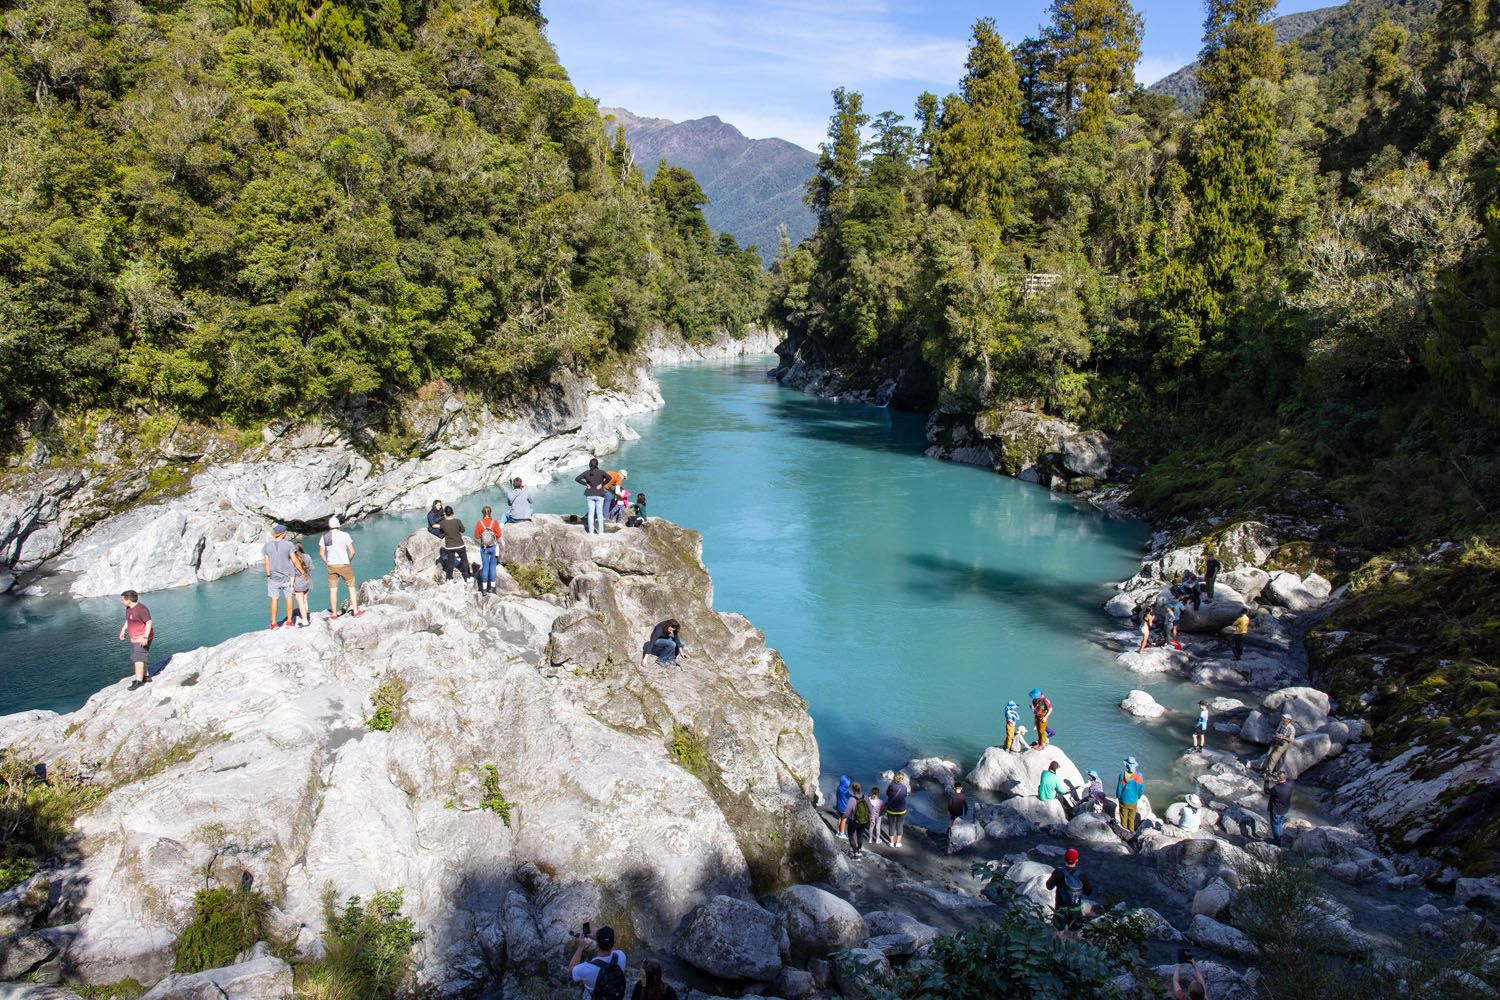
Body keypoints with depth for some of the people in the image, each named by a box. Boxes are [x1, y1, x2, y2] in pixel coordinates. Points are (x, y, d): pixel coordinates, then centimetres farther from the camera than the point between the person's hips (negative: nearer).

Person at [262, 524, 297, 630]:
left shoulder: (266, 546, -4)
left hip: (273, 577, 1)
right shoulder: (288, 545, -10)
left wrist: (268, 575, 6)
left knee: (274, 599, 9)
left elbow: (266, 563, -3)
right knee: (289, 597, 14)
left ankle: (274, 623, 14)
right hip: (286, 576, -1)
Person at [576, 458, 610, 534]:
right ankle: (600, 531, 7)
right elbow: (609, 477, -23)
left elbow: (577, 479, -7)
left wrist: (585, 484, -2)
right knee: (599, 513, 6)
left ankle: (590, 531, 6)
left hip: (589, 495, 2)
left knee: (591, 512, 6)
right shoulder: (601, 472, -8)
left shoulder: (587, 472, -2)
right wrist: (602, 484, -10)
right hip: (599, 495, -2)